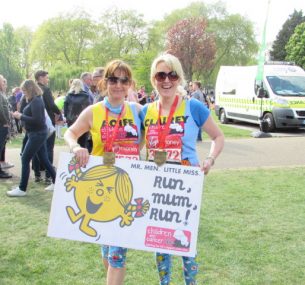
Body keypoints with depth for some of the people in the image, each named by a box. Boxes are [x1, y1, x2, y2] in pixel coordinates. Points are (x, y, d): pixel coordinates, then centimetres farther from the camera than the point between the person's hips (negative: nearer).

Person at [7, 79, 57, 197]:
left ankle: (22, 189, 1)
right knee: (44, 159, 13)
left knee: (25, 159, -5)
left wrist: (21, 117, -17)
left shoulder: (36, 101, -18)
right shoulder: (35, 100, 12)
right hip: (38, 133, 10)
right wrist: (21, 115, 2)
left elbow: (36, 120, -25)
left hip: (37, 134, -10)